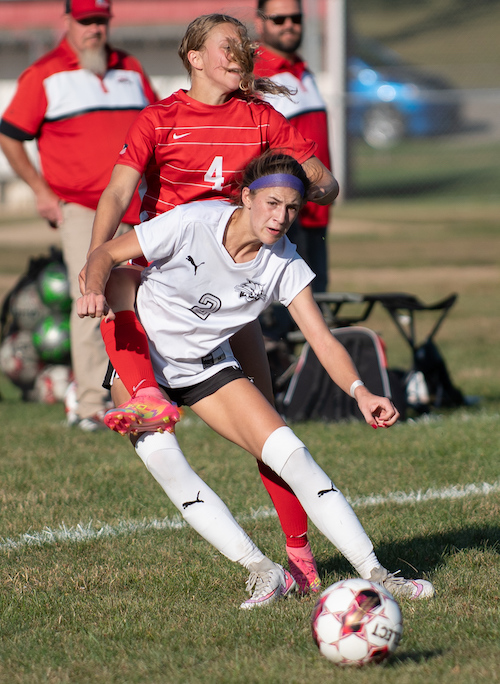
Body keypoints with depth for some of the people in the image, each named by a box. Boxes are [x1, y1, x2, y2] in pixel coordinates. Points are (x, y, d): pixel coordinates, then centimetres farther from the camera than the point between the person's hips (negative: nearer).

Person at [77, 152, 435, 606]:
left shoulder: (285, 264, -14)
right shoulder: (190, 224, -24)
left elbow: (323, 340, -17)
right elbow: (107, 254, -15)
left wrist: (360, 393, -35)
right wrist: (95, 290, -37)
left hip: (209, 365, 2)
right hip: (142, 361, -2)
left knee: (289, 453, -15)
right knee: (164, 461, -27)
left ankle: (373, 574, -12)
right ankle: (260, 573, -22)